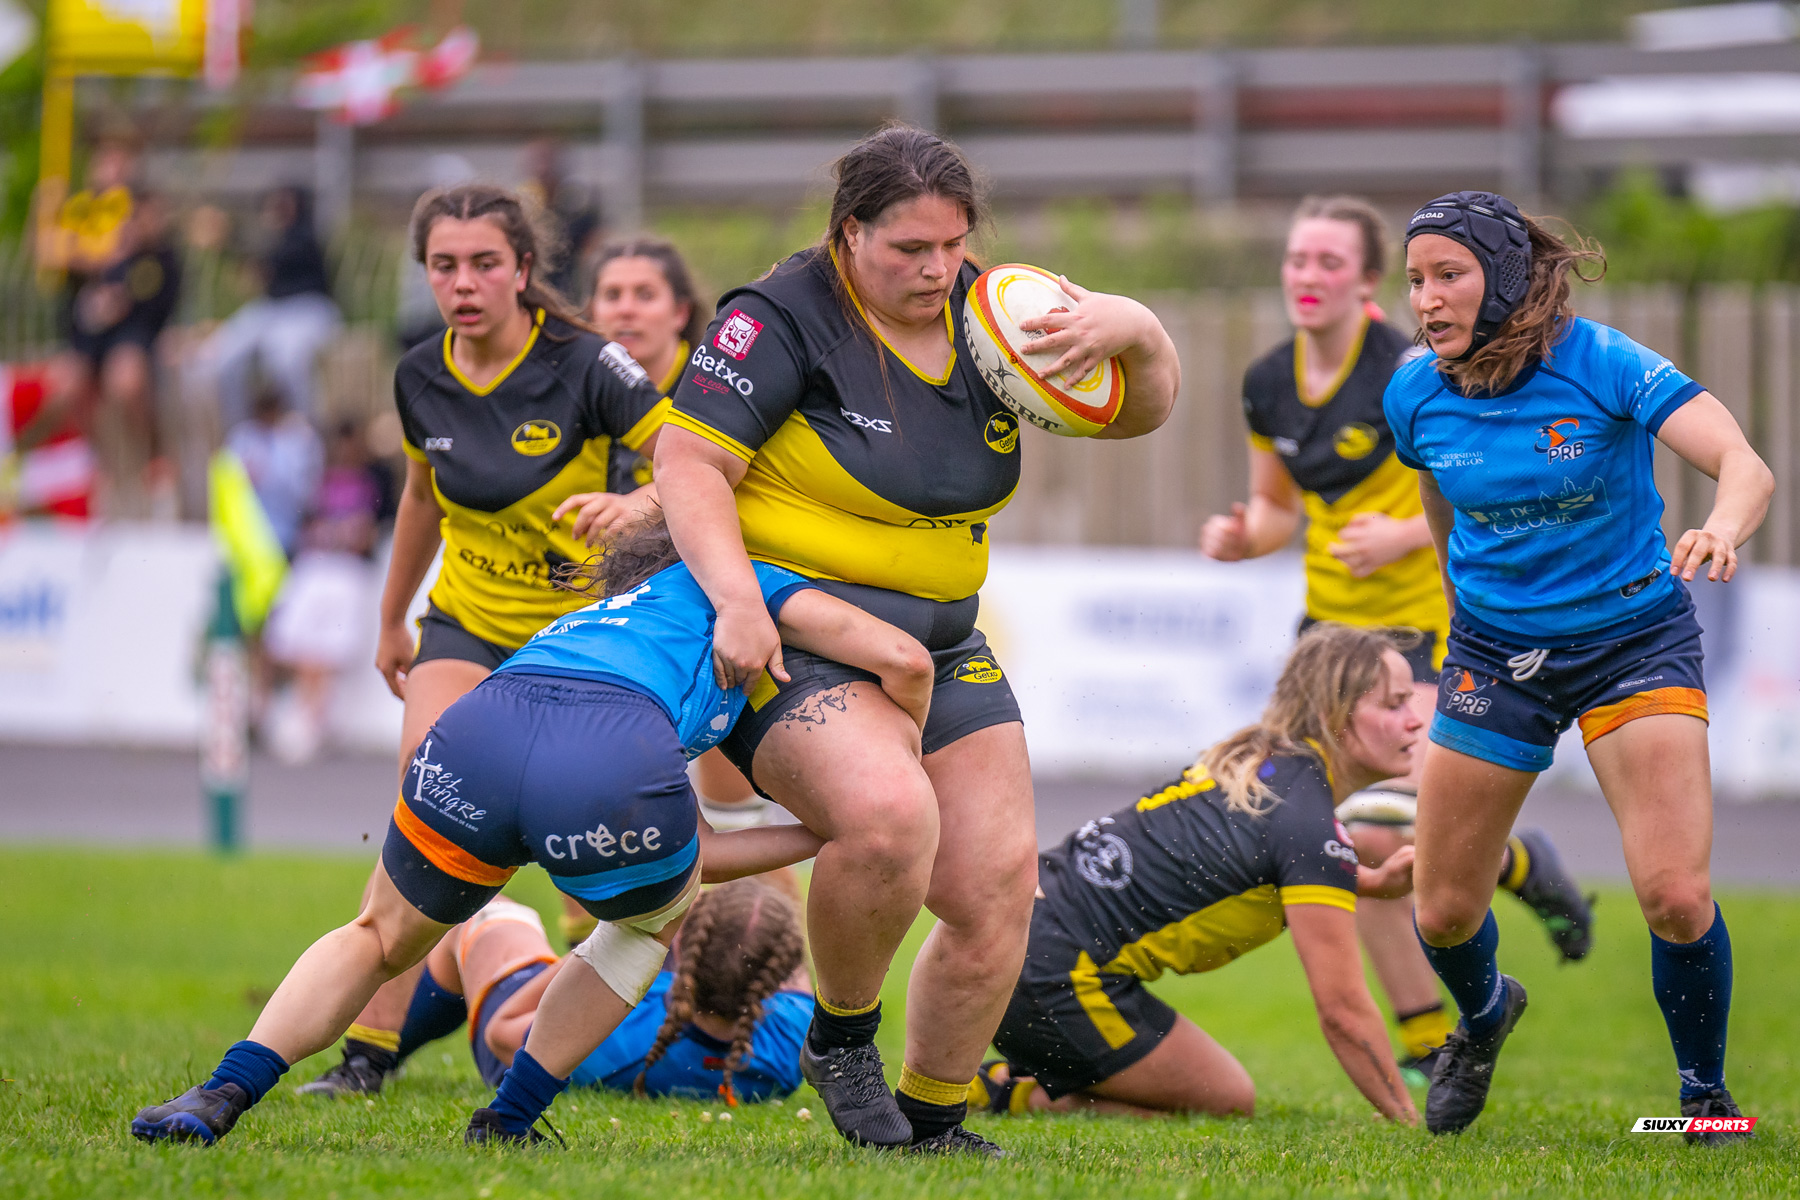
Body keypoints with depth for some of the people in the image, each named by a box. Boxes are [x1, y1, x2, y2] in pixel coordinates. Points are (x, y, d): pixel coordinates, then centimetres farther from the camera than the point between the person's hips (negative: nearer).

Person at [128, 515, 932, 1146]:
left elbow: (688, 852, 42)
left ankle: (223, 1092, 8)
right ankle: (504, 1126, 26)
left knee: (380, 939, 30)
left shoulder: (596, 622, 46)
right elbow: (902, 660, 21)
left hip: (475, 734, 5)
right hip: (606, 773, -4)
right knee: (655, 916, 32)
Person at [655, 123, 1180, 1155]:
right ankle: (842, 1035, -7)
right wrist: (736, 600, -28)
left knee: (998, 891, -1)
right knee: (889, 815, -33)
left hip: (942, 645, 7)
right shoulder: (784, 321, -12)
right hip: (797, 641, -7)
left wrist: (1133, 329, -14)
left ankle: (933, 1121, 18)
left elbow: (1144, 409, 9)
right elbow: (689, 461, -15)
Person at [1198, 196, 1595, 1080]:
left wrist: (1405, 534, -27)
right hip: (1332, 626, 6)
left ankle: (1521, 866, 12)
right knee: (1354, 850, 1)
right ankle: (1427, 1043, 14)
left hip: (1423, 624, -6)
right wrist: (1238, 537, -4)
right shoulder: (1268, 385, 4)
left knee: (1376, 834, -19)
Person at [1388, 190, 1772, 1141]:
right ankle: (1485, 1012, 42)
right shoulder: (1416, 394, -8)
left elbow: (1746, 466, -30)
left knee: (1675, 895, -19)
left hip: (1634, 633, -4)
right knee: (1444, 915, 6)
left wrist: (1723, 528, -51)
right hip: (1494, 650, 4)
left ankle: (1706, 1097, 6)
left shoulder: (1601, 364, -21)